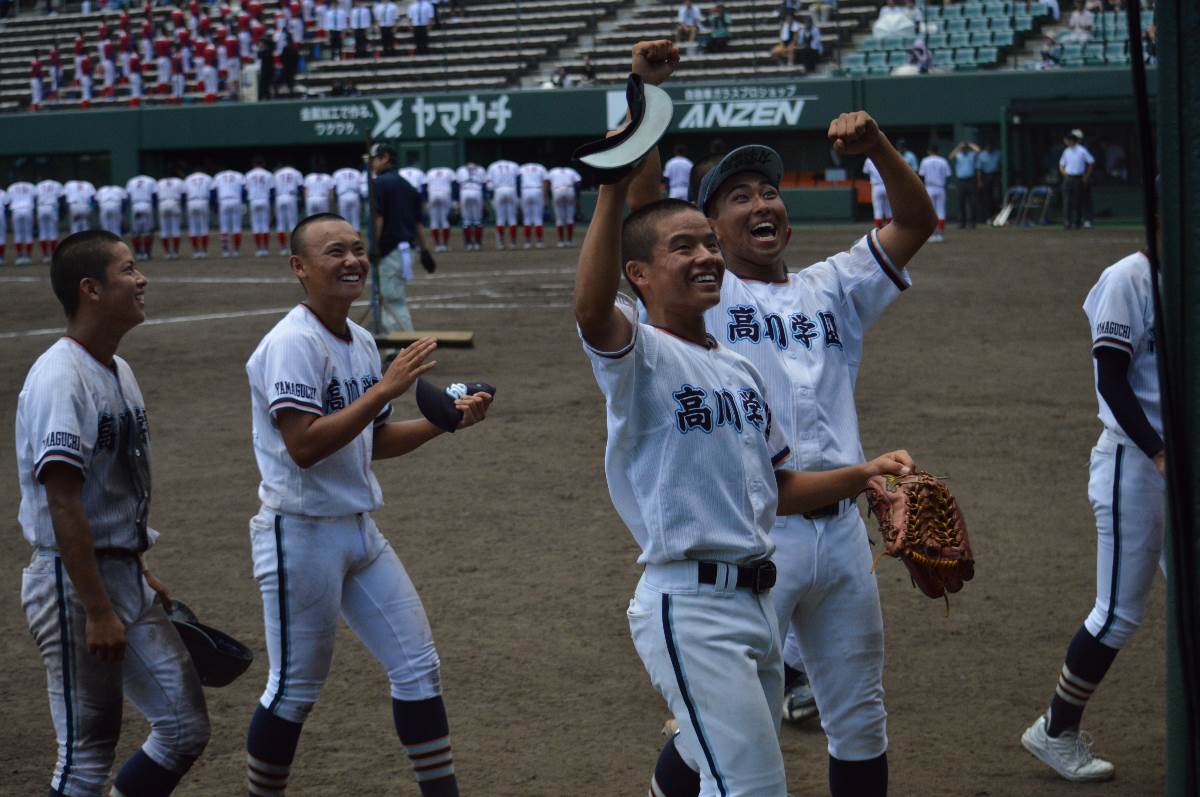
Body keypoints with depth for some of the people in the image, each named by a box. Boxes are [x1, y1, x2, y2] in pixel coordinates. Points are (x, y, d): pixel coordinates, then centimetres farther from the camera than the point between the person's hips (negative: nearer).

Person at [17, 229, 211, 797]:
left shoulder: (118, 371, 12)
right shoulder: (59, 379, -18)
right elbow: (63, 504, -23)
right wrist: (99, 611, -24)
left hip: (126, 578, 9)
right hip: (72, 583, -9)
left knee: (185, 727, 10)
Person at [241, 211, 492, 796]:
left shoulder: (362, 342, 9)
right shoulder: (292, 344, -17)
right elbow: (305, 446, -27)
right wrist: (387, 387, -26)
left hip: (360, 530, 8)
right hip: (302, 534, -8)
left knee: (418, 667, 8)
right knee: (295, 690, 2)